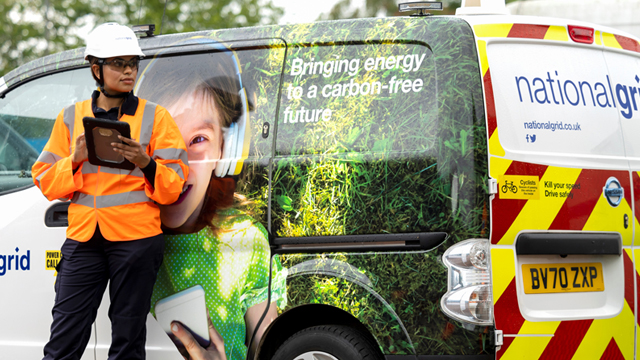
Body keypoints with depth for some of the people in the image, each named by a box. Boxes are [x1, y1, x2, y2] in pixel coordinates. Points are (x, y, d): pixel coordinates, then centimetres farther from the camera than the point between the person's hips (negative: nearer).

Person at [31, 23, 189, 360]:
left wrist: (147, 164, -18)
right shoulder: (71, 117, 12)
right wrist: (76, 160, -7)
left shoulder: (155, 117, 5)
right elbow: (46, 182, 10)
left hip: (136, 239, -2)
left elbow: (173, 188, 1)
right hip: (83, 238, 2)